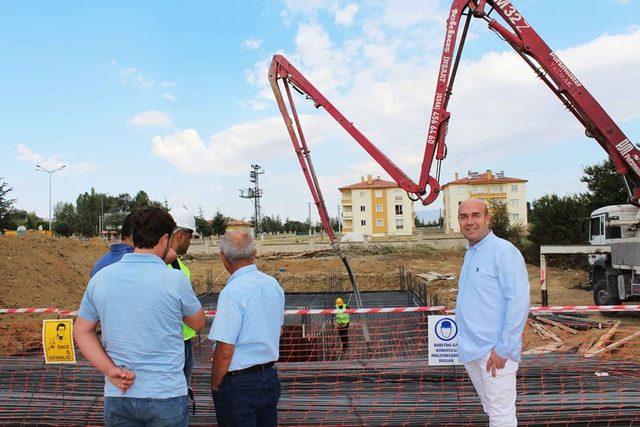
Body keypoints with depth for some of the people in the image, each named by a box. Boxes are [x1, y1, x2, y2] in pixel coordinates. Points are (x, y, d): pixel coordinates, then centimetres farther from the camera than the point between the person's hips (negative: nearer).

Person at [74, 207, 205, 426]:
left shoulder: (100, 278, -1)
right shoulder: (175, 279, -14)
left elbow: (82, 331, 6)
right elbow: (198, 323, 3)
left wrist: (109, 370, -5)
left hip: (117, 394, 3)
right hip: (166, 395, -3)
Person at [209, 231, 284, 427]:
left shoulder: (232, 292, -21)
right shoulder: (274, 284, 3)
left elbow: (225, 350, -22)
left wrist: (215, 386, -8)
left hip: (238, 383, -7)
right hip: (270, 377, 7)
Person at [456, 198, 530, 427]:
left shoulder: (503, 251, -14)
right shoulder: (470, 254, 14)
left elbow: (519, 303, -19)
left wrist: (503, 349, -20)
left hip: (494, 351, -8)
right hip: (470, 349, 9)